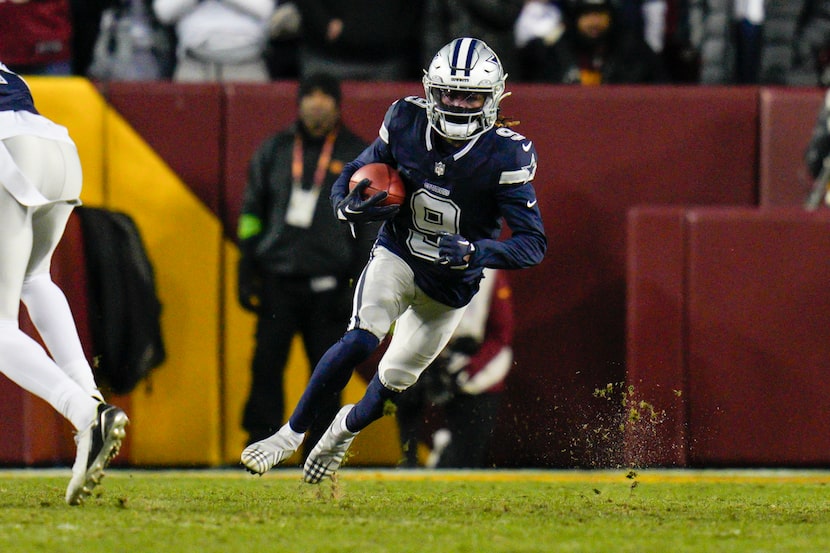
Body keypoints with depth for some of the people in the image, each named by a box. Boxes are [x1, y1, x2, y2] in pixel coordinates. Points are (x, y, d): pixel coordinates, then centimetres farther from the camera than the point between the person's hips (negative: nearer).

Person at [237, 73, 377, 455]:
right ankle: (260, 443, 0)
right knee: (267, 363, -4)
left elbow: (372, 224, 7)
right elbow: (252, 211, 15)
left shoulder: (358, 156, 7)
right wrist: (246, 271, 8)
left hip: (327, 283, -1)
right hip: (276, 277, 1)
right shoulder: (274, 150, 12)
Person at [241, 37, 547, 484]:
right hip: (396, 256, 0)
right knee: (360, 341, -25)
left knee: (393, 381, 9)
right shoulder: (407, 123, -13)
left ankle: (346, 428, 43)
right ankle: (290, 435, -12)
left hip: (452, 284, 0)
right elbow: (351, 177, 0)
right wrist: (350, 206, -25)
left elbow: (533, 244, -23)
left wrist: (475, 252, -40)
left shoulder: (505, 154, -22)